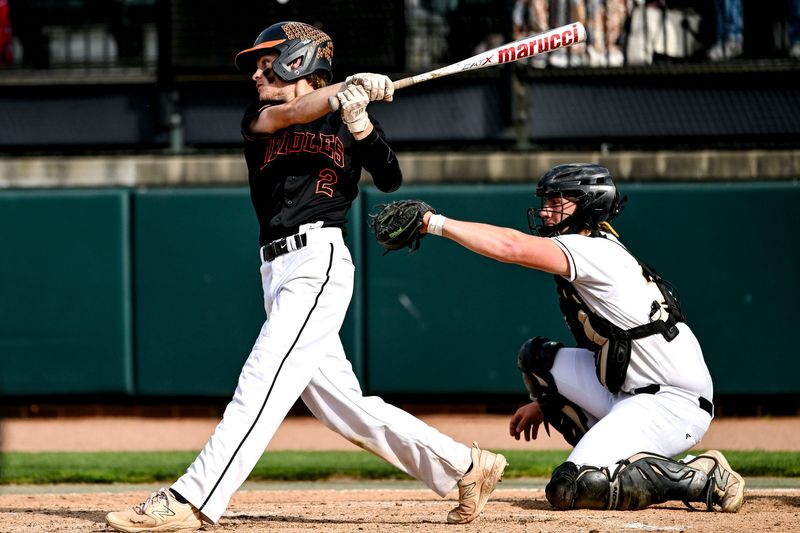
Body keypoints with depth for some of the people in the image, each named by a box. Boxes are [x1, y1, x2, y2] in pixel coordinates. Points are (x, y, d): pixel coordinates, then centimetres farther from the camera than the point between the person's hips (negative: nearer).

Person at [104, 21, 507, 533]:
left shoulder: (345, 119, 7)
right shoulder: (258, 119, 17)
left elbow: (390, 179, -4)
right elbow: (289, 115, -6)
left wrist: (360, 122, -19)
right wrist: (350, 87, -21)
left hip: (318, 260, -7)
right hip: (280, 272, 7)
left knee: (262, 381, -17)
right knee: (346, 408, 5)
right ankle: (464, 466, 15)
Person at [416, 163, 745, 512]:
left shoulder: (594, 251, -15)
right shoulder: (598, 253, 15)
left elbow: (511, 247, -28)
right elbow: (598, 347, 24)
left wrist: (435, 222, -22)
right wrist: (545, 402, 26)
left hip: (674, 403, -10)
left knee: (569, 489, -20)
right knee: (536, 357, 12)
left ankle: (703, 477, -10)